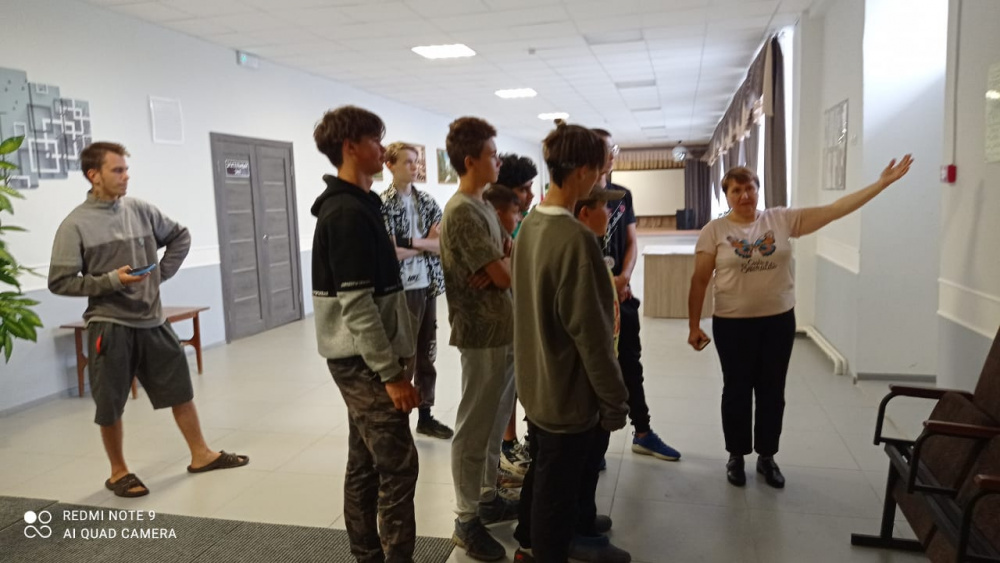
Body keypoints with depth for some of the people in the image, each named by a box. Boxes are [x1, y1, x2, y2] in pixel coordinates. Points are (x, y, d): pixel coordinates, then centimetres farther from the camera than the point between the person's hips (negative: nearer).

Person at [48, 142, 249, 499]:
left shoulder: (140, 210, 2)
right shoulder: (75, 225, -9)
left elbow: (180, 236, 17)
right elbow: (60, 282, -9)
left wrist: (163, 272, 5)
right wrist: (111, 280, -20)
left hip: (152, 322, 4)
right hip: (110, 327, -4)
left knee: (181, 390, 12)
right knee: (110, 406, 7)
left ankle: (201, 455, 26)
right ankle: (119, 473, 26)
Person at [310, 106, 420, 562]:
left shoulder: (349, 205, 13)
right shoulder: (349, 211, -18)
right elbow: (356, 303, -23)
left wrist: (388, 362, 20)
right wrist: (391, 372, -20)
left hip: (360, 358, 10)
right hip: (363, 360, -10)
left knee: (365, 463, 15)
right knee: (397, 465, -3)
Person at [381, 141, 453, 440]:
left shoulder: (427, 201, 9)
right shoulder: (383, 204, -8)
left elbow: (443, 242, -1)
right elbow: (390, 252, -15)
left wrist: (412, 242, -14)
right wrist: (427, 244, -8)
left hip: (428, 286, 6)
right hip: (402, 290, -6)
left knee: (427, 356, 13)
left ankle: (425, 416, 25)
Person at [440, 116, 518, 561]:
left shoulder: (483, 207, 12)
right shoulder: (461, 212, -18)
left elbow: (514, 257, 9)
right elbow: (504, 276, -21)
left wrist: (503, 265, -12)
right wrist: (506, 266, 0)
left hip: (503, 330, 9)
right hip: (483, 335, -9)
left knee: (494, 423, 18)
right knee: (474, 429, 2)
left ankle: (488, 499, 33)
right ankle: (467, 520, 15)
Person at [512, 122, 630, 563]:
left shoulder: (530, 225, 3)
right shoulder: (576, 238, -26)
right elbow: (590, 332, -24)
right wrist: (614, 398, -14)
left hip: (536, 384, 9)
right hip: (569, 392, -9)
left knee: (543, 474, 26)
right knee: (559, 489, 9)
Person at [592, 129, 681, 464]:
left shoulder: (622, 195, 9)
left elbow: (631, 242, 9)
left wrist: (624, 278, -8)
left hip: (622, 293, 6)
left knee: (631, 363, 14)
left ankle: (643, 434, 29)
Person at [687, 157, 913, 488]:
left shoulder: (783, 219, 0)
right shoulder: (715, 231, -6)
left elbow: (834, 210, -2)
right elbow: (699, 280, -5)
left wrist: (881, 184, -7)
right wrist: (694, 326, -6)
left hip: (779, 321, 2)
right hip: (732, 324, -2)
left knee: (772, 392, 12)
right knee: (737, 391, 9)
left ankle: (766, 457, 29)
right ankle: (736, 457, 26)